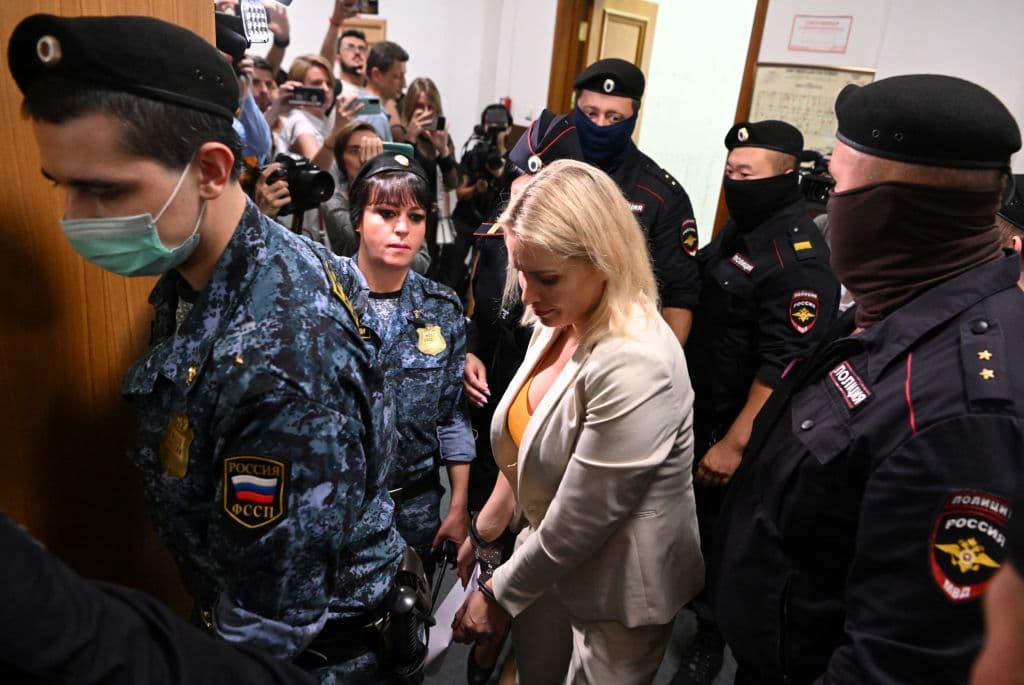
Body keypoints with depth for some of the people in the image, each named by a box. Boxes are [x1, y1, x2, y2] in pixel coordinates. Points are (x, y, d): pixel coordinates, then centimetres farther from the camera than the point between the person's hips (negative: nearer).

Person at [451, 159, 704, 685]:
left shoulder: (633, 366, -32)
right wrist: (483, 531, 13)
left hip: (615, 597, -7)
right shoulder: (558, 323, -6)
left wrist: (500, 594, -12)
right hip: (546, 562, 7)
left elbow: (579, 522, -26)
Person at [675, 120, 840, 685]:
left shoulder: (800, 260, -22)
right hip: (698, 412, 8)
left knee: (723, 534, 9)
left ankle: (710, 638, 32)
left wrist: (735, 444, -24)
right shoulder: (739, 229, 7)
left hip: (737, 427, -8)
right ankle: (689, 601, 46)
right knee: (689, 518, 22)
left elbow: (781, 368, -25)